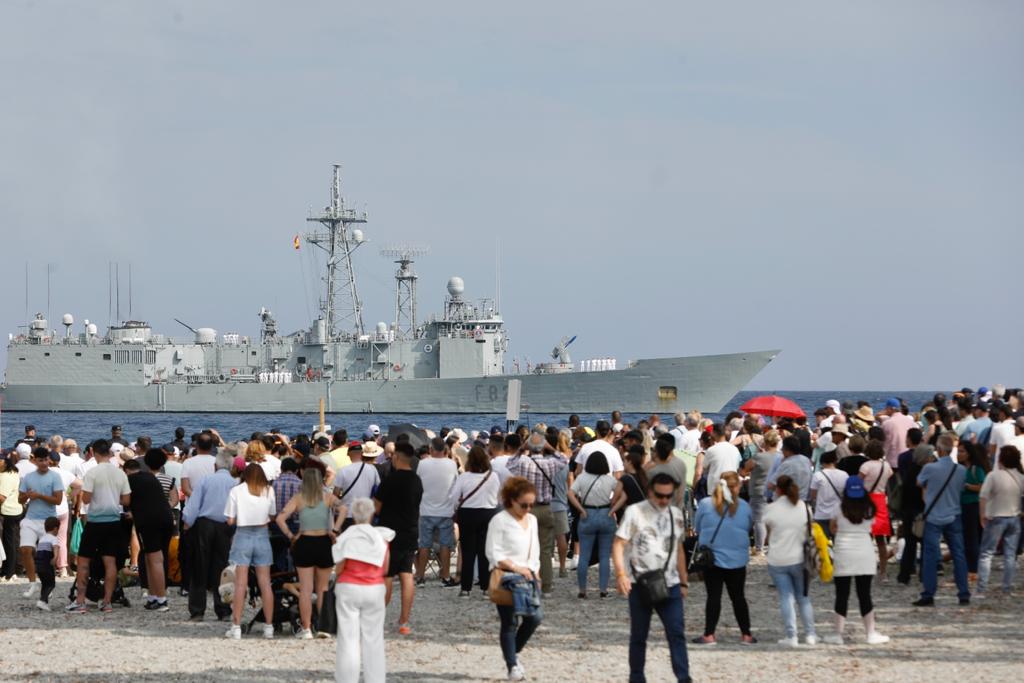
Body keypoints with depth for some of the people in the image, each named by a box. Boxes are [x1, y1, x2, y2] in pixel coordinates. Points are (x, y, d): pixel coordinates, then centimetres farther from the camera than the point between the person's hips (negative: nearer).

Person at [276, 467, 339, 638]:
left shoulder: (298, 499, 0)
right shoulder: (328, 497, 0)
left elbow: (280, 518, -10)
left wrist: (290, 536, -1)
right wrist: (335, 529, -12)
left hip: (304, 543, -1)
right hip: (324, 542, 1)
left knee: (305, 589, 4)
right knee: (322, 588, 13)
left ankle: (306, 629, 3)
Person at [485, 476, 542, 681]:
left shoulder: (531, 520, 15)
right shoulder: (499, 521, -7)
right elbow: (493, 553, -11)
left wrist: (533, 570, 6)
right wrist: (515, 567, -19)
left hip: (526, 575, 6)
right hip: (505, 577, -6)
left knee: (535, 617, -5)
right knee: (510, 623, -2)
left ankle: (513, 651, 19)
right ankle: (512, 666, 5)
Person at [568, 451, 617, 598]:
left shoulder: (582, 478, -4)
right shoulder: (610, 479, -2)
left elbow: (571, 494, -14)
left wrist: (581, 510, -9)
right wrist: (613, 509, -3)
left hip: (588, 517, -1)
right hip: (606, 517, 1)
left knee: (584, 556, 6)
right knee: (605, 556, 8)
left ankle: (582, 590, 7)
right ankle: (603, 589, 7)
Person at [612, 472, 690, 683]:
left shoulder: (676, 515, 10)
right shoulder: (635, 512, -4)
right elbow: (619, 544, -10)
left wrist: (683, 582, 18)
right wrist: (621, 574, -23)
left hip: (669, 584, 3)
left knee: (676, 633, -7)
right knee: (639, 635, 8)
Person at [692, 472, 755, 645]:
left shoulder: (705, 504, -7)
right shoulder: (744, 507, -4)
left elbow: (697, 527, 3)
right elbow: (749, 528, 7)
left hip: (712, 557, -1)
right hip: (737, 559, 1)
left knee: (713, 596, 4)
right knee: (738, 596, 11)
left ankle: (709, 635, 2)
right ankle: (746, 634, 16)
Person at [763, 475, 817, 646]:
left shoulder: (772, 509, -9)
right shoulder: (804, 507, -3)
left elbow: (768, 529, 5)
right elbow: (809, 531, 6)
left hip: (778, 561, -2)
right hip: (800, 559, 2)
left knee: (786, 598, 3)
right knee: (803, 597, 15)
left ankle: (791, 636, -1)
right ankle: (810, 634, 15)